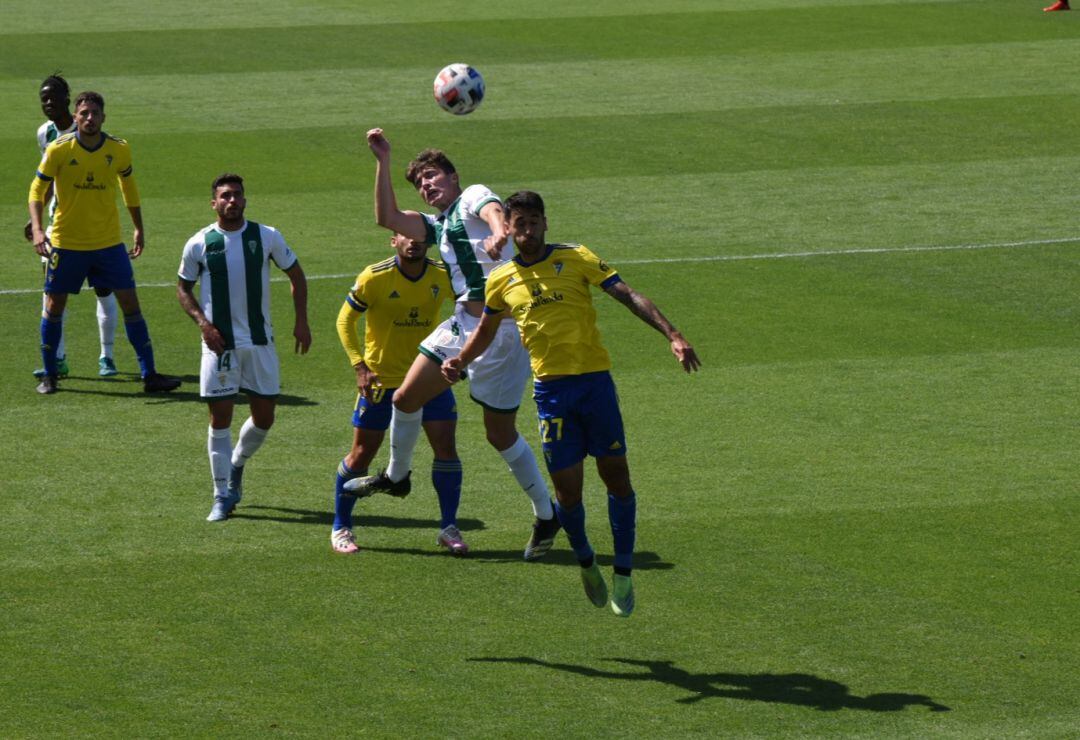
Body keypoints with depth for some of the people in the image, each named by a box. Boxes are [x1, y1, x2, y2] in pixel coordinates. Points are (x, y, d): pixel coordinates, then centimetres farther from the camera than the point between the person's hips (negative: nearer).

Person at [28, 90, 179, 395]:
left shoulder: (119, 150, -4)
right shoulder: (59, 150, -11)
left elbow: (128, 187, 14)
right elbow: (37, 189, -5)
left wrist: (139, 229, 18)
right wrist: (37, 227, -19)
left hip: (109, 243, 1)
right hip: (66, 242, -1)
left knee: (130, 302, -3)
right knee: (54, 306, 5)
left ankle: (149, 375, 1)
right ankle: (49, 375, 21)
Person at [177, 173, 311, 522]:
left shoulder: (268, 237, -1)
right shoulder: (199, 244, -4)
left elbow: (295, 274, 10)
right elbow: (183, 288, 7)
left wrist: (301, 321, 2)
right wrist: (202, 321, -9)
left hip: (260, 342, 2)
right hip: (219, 344, -2)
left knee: (264, 417, 6)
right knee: (220, 418, -2)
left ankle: (237, 464, 35)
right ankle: (223, 496, 6)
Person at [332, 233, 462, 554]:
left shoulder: (442, 275, -8)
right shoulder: (374, 277, -15)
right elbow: (345, 319, -5)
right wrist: (360, 366, -16)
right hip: (381, 379, -2)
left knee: (445, 446, -9)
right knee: (362, 454, 3)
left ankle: (448, 527, 6)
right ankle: (340, 528, 21)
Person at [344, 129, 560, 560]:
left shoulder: (473, 198, 0)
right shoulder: (438, 225, 22)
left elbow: (494, 211, -23)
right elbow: (388, 217, 17)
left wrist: (498, 232, -48)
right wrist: (383, 161, 12)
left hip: (502, 326, -8)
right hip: (462, 323, 8)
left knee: (500, 433, -3)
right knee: (406, 398, 8)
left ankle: (546, 516, 11)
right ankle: (396, 477, 32)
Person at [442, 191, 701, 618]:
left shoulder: (576, 259, 1)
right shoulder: (501, 281, 9)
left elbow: (629, 297, -5)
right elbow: (486, 331, 27)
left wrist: (671, 335, -16)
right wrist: (459, 362, 9)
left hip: (594, 378, -1)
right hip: (551, 387, 1)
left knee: (616, 475, -2)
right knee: (566, 487, -2)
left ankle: (623, 574, 8)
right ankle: (585, 562, 24)